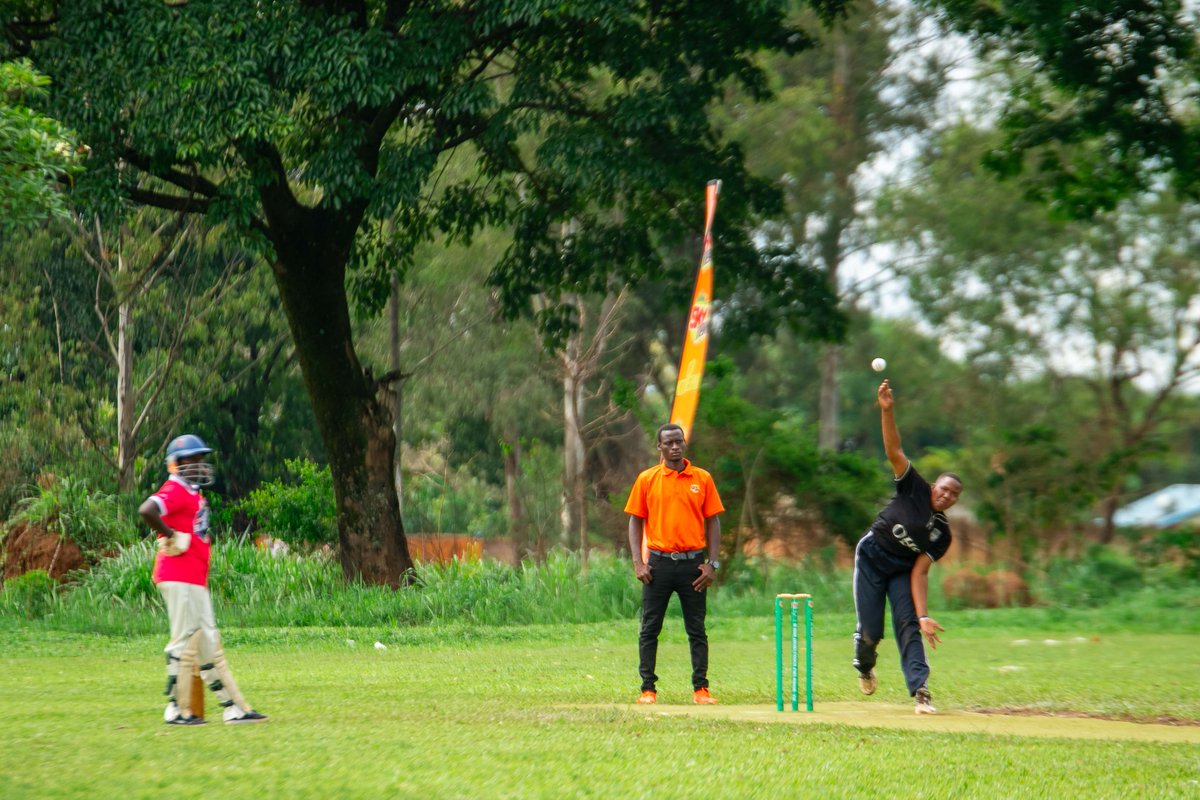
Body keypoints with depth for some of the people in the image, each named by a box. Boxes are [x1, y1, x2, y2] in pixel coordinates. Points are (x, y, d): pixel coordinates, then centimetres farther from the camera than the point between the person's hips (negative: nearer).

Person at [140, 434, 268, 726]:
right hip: (179, 578, -10)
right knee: (185, 641, -5)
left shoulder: (192, 493, 17)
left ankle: (234, 708, 14)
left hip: (195, 580, 10)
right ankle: (177, 710, 1)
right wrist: (171, 537, -21)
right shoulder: (175, 491, -13)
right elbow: (147, 511, -29)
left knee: (209, 644, 11)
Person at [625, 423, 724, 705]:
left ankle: (701, 688, 9)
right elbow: (636, 521, 6)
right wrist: (638, 563, -4)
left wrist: (713, 563, -1)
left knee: (697, 629, 4)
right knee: (650, 628, 1)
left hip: (692, 564, 0)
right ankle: (648, 688, 6)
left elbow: (713, 522, 7)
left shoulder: (702, 479, 5)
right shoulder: (647, 480, 4)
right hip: (658, 563, 0)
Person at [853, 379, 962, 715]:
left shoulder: (942, 534, -3)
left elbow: (919, 572, -8)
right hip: (871, 558, -3)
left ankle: (919, 691, -21)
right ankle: (864, 666, 31)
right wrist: (887, 411, -32)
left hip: (901, 570, 3)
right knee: (870, 630, -4)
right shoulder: (914, 489, -8)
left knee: (908, 625, -14)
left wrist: (923, 615, -20)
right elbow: (894, 451, -18)